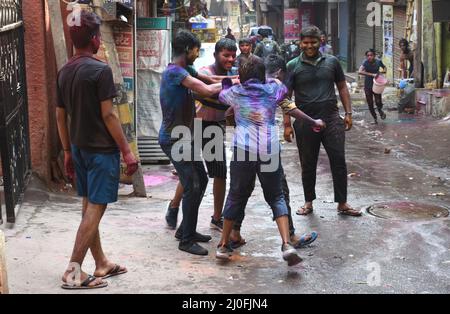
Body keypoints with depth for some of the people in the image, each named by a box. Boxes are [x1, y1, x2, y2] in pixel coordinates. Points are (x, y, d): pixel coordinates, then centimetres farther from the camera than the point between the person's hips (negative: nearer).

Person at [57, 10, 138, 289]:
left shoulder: (64, 72, 9)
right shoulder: (100, 70, -14)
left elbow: (60, 116, 12)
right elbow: (108, 115, -17)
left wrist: (68, 151, 20)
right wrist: (127, 150, -12)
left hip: (80, 148, 8)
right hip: (102, 149, -8)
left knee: (90, 206, 14)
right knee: (96, 207, -4)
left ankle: (102, 264, 24)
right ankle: (74, 271, -4)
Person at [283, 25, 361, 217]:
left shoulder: (332, 62, 7)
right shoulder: (293, 66, 2)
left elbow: (342, 88, 13)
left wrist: (348, 112, 5)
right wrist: (287, 124, -4)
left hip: (331, 119, 1)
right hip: (305, 121, -1)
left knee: (339, 161, 1)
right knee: (308, 165, 9)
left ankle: (342, 204, 12)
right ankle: (308, 202, 25)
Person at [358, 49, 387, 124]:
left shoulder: (378, 61, -8)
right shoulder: (365, 63, -16)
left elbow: (384, 67, 13)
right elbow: (360, 71, -34)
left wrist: (383, 71, -11)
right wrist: (372, 74, -38)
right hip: (368, 86, -1)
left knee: (378, 102, -9)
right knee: (370, 104, 6)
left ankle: (380, 110, 27)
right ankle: (375, 118, 29)